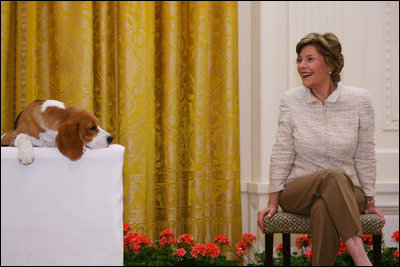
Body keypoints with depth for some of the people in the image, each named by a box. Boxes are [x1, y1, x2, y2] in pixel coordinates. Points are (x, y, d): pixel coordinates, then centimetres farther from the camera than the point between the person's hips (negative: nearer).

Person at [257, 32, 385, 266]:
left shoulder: (359, 100, -3)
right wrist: (273, 203, 2)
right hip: (298, 192, 0)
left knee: (324, 209, -37)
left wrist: (369, 202, 7)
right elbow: (282, 154, 3)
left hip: (346, 193, 0)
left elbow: (365, 156, 3)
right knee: (332, 176, -34)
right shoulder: (291, 100, -1)